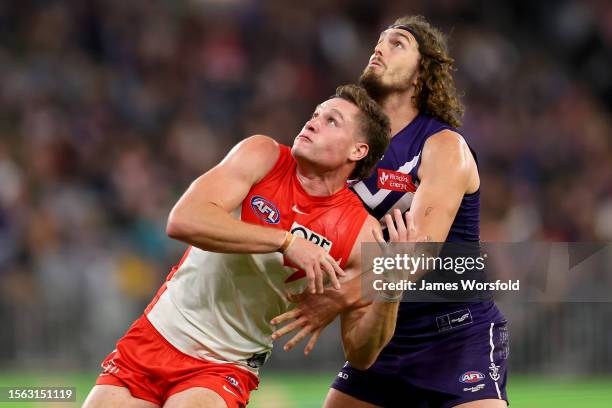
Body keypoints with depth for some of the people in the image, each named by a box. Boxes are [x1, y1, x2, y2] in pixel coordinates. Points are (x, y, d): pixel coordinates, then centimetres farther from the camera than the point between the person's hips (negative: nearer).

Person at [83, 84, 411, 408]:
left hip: (229, 367, -2)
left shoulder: (359, 232, -8)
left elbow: (359, 355, -8)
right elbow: (183, 220, -24)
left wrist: (390, 292, -26)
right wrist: (286, 242, -29)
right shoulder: (262, 156, -7)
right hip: (156, 337, 2)